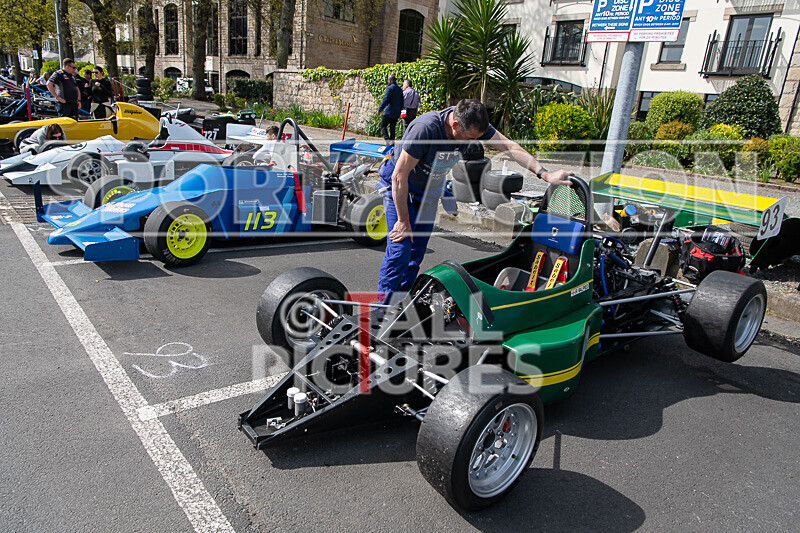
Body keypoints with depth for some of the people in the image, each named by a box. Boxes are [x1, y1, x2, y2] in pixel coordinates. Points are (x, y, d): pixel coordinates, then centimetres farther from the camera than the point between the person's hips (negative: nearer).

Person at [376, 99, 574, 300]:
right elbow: (400, 176, -30)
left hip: (430, 187, 6)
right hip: (399, 185, -6)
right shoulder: (425, 128, -36)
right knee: (399, 250, -14)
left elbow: (509, 146, -14)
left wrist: (545, 174, -22)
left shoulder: (473, 123, -19)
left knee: (417, 252, 4)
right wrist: (403, 221, -23)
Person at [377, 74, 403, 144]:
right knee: (392, 128, 13)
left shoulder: (389, 88, -11)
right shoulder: (400, 89, 11)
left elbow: (385, 100, -18)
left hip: (388, 112, -7)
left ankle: (388, 140, -15)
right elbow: (401, 102, 16)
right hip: (396, 113, 7)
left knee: (383, 126, 2)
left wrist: (379, 109, -12)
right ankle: (392, 141, 14)